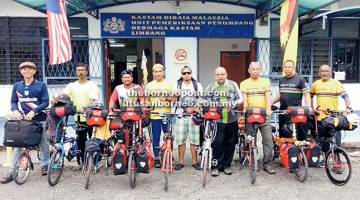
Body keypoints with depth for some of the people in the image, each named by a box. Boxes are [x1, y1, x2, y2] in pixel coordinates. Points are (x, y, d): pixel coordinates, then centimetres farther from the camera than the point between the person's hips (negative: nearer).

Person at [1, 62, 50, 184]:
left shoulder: (41, 85, 0)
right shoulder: (17, 86, 9)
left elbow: (46, 102, -5)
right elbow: (13, 102, 11)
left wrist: (33, 112, -17)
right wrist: (15, 111, -10)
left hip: (39, 119, -2)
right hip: (22, 119, 2)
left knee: (43, 144, 7)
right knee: (17, 145, 1)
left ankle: (45, 166, 24)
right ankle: (12, 172, 7)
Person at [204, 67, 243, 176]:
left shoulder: (233, 85, 7)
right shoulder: (210, 87, 7)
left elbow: (240, 99, 3)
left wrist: (232, 105, -13)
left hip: (231, 120, 2)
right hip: (217, 120, -1)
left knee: (230, 143, 8)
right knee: (217, 144, -5)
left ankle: (226, 165, 21)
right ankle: (215, 166, 7)